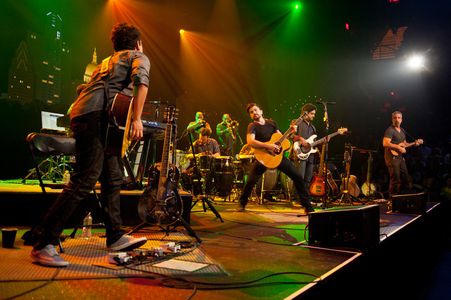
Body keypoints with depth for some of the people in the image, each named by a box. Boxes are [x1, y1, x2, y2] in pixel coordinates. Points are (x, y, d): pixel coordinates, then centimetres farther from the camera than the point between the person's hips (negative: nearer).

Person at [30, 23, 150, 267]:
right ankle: (43, 244, -13)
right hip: (96, 115, -9)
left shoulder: (107, 61, 34)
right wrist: (137, 119, -17)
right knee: (84, 181, -13)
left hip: (81, 114, 9)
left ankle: (115, 237, 14)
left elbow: (88, 89, 31)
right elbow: (141, 80, -12)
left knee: (112, 178, 10)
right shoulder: (139, 57, 11)